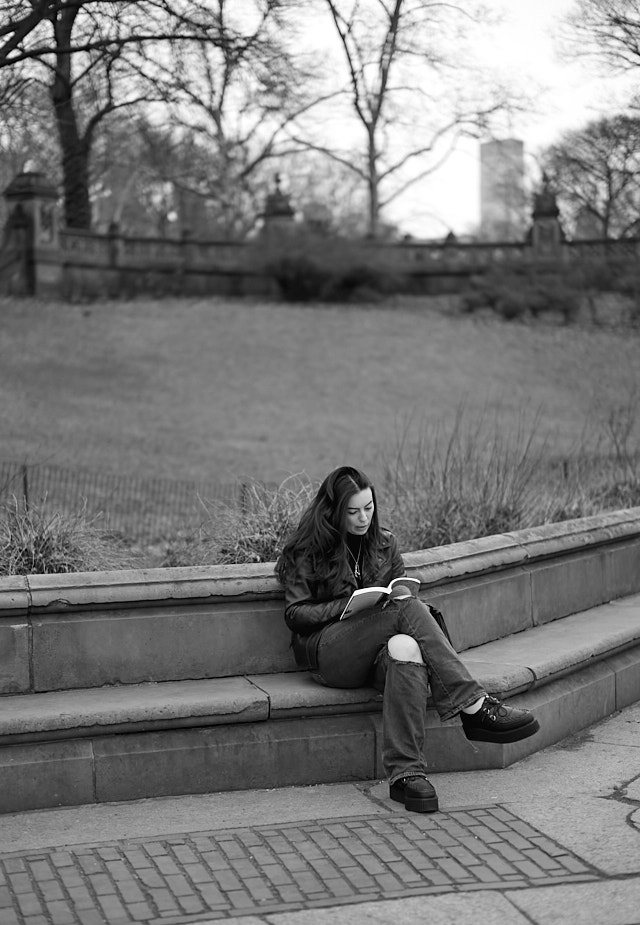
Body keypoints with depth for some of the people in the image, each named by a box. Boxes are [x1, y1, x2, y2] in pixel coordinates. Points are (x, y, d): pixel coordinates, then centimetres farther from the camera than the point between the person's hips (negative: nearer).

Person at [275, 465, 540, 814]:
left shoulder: (384, 543, 20)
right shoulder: (308, 550, 7)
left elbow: (400, 591, 24)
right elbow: (295, 613, 1)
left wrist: (406, 598, -2)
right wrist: (350, 604, -12)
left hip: (378, 650, 3)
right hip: (328, 652, -3)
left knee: (405, 648, -38)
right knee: (407, 609, -30)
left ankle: (405, 773, -49)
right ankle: (474, 706, -36)